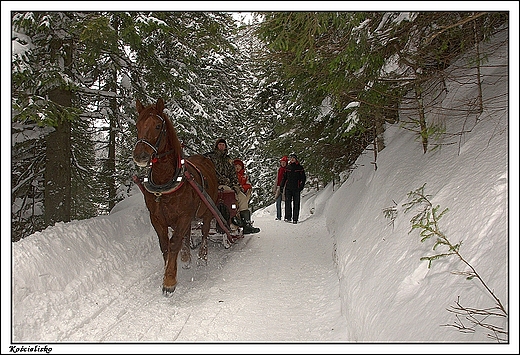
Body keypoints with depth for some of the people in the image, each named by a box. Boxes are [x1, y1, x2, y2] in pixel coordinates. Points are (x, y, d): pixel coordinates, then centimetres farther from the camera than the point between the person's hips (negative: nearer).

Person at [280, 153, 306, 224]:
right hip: (288, 187, 2)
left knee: (296, 204, 0)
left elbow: (303, 178, 4)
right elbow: (284, 177, 18)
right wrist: (281, 185, 11)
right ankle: (288, 217, -4)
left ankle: (295, 219, 4)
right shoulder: (288, 167, 13)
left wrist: (301, 186, -7)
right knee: (288, 202, -6)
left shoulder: (300, 168, 4)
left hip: (296, 188, -2)